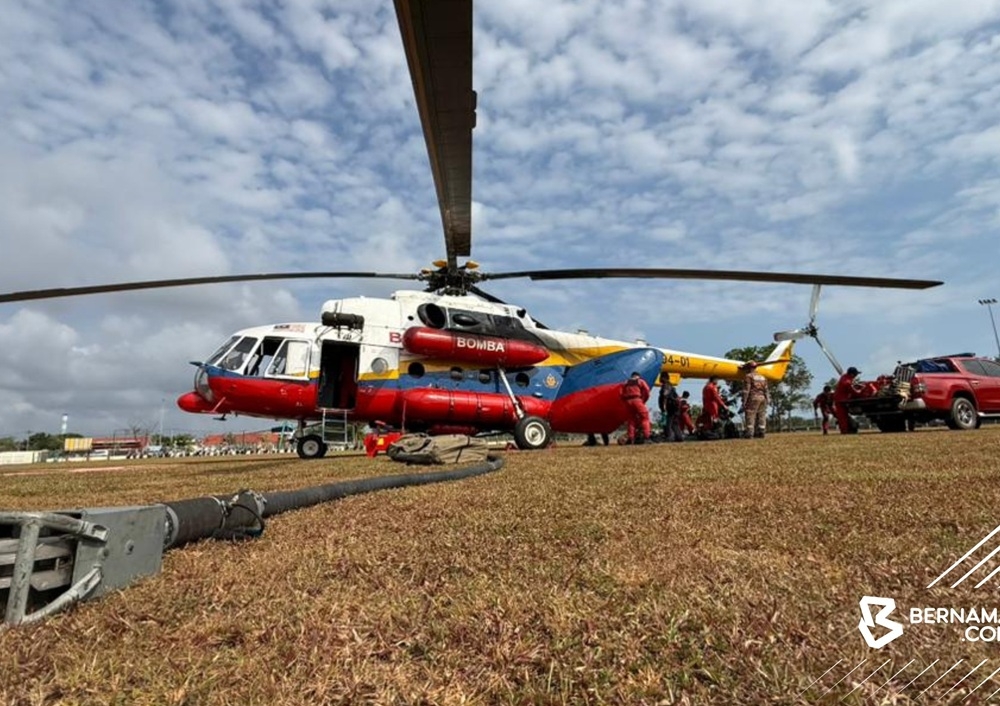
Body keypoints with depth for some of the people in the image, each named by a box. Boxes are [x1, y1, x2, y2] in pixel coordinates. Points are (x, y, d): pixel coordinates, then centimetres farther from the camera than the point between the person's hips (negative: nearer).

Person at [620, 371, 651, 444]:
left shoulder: (625, 383, 23)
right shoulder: (640, 381, 15)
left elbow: (621, 394, 11)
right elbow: (646, 391, 2)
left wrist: (625, 401, 15)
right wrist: (643, 401, 10)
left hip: (627, 401, 4)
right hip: (637, 400, -4)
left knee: (631, 419, 10)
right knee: (644, 417, -1)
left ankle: (631, 438, 4)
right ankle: (646, 436, -14)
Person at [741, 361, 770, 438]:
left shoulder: (748, 376, -3)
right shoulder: (762, 377, 19)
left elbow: (746, 390, -9)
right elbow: (766, 390, 16)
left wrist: (744, 401, -9)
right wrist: (768, 400, 18)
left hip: (753, 398, -7)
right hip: (762, 398, 7)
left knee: (750, 415, -6)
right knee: (761, 416, 8)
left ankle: (749, 433, -10)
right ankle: (760, 432, 8)